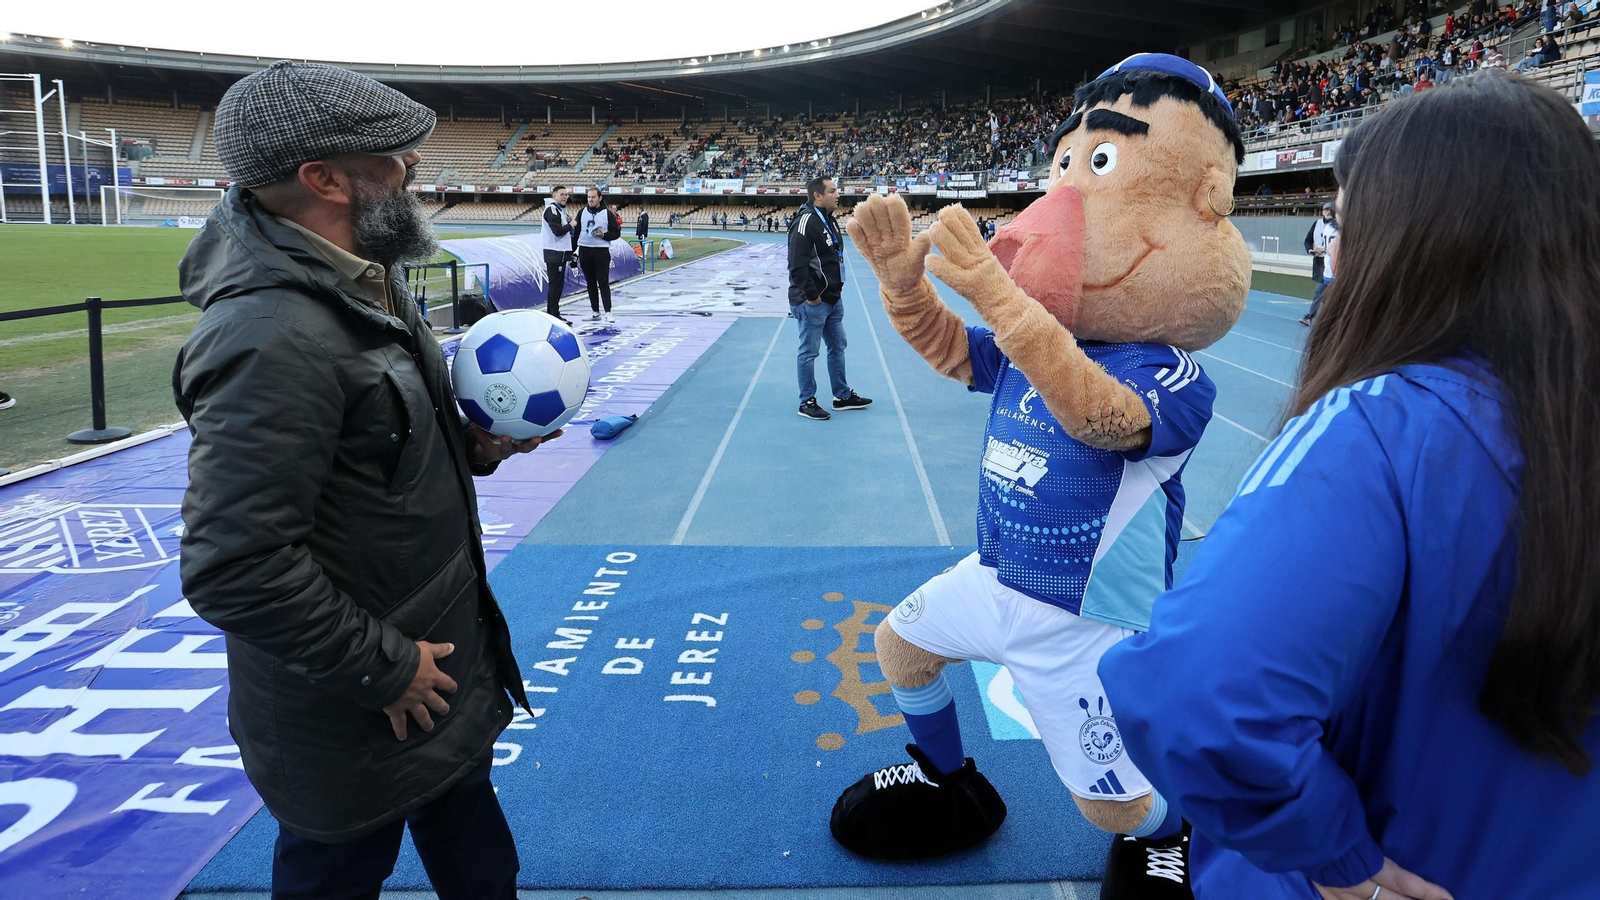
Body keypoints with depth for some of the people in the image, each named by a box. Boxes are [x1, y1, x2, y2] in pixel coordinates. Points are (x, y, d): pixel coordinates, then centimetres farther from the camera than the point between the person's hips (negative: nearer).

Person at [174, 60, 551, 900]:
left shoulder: (365, 280, 2)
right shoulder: (272, 338, -30)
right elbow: (234, 567, -31)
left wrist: (474, 444, -1)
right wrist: (381, 668, -21)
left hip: (442, 655, 9)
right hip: (351, 718, -9)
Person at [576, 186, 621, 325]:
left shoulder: (608, 214, -1)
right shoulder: (582, 213, 8)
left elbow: (616, 233, 0)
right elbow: (576, 231, 11)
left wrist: (603, 235, -16)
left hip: (601, 252, -4)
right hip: (584, 251, 4)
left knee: (603, 283, -7)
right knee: (591, 283, 8)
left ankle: (608, 312, -7)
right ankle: (596, 312, 14)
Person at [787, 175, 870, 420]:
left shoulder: (828, 220, 13)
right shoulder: (806, 222, -18)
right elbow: (797, 265, -24)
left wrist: (837, 287, 15)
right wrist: (811, 295, -22)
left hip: (833, 299, 10)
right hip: (812, 302, -10)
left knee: (837, 346, 17)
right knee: (809, 351, 0)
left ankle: (843, 396, 29)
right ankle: (807, 402, 10)